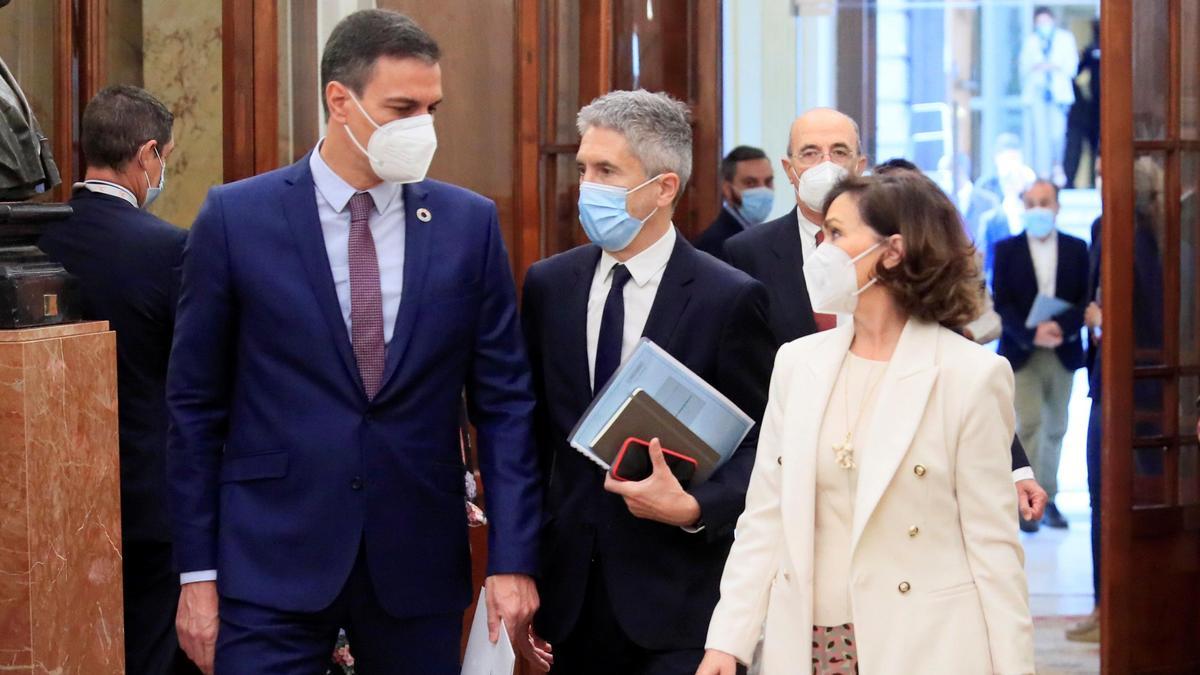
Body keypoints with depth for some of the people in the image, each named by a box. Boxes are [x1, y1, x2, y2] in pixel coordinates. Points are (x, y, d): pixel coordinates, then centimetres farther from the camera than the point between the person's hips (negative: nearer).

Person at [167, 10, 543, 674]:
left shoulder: (469, 223, 3)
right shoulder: (235, 218, -2)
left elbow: (503, 400, 5)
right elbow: (195, 405, 1)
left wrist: (513, 560, -2)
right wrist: (197, 572, -1)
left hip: (418, 563, 2)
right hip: (272, 564, -2)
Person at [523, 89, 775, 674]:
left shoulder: (729, 298, -7)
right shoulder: (548, 285, 7)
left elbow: (758, 447, -3)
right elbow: (534, 429, 11)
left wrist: (695, 509, -19)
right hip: (570, 590, 4)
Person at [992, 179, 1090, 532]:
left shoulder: (1076, 249, 7)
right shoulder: (1007, 249, 3)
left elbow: (1086, 298, 1)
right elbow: (1001, 302, -4)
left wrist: (1062, 326, -17)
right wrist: (1032, 334, -17)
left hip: (1063, 351, 2)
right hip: (1022, 351, -2)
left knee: (1055, 428, 8)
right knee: (1029, 424, -11)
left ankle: (1048, 499, 16)